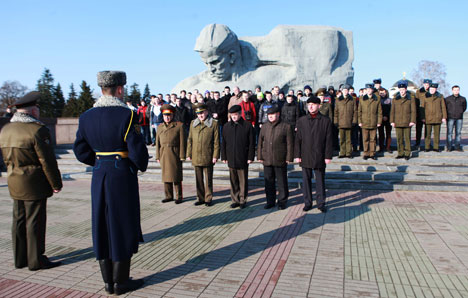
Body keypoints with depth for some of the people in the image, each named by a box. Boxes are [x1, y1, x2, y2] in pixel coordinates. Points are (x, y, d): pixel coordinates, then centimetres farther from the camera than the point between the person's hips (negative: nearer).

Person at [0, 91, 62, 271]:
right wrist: (56, 184, -9)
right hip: (34, 184, -8)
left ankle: (20, 258, 25)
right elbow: (47, 161, -16)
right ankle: (36, 260, 10)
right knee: (35, 221, 0)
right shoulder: (37, 130, -17)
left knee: (19, 221, 15)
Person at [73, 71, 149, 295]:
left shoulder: (86, 117, 4)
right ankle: (120, 282, 17)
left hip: (99, 176, 6)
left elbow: (81, 151, 7)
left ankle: (108, 281, 25)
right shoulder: (126, 115, -14)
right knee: (122, 226, 6)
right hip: (123, 176, -6)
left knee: (102, 227, 13)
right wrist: (142, 166, 3)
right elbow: (138, 150, -17)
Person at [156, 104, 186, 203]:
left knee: (176, 176, -1)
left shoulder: (179, 126, -1)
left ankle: (179, 196, 10)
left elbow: (182, 142, -5)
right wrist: (158, 156, 8)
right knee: (166, 176, 9)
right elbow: (158, 142, 13)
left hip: (175, 155, -4)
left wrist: (182, 156, -9)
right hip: (164, 155, 4)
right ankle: (169, 196, 21)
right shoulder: (160, 127, 13)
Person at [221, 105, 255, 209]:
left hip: (243, 159, -3)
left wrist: (250, 157, -6)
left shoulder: (247, 126, -3)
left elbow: (252, 143, -2)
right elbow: (223, 143, 10)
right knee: (233, 181, 9)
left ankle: (242, 200, 18)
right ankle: (235, 200, 20)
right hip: (231, 158, 3)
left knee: (243, 181, 6)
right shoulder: (227, 126, 7)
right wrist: (224, 157, 7)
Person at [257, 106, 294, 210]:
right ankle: (270, 201, 23)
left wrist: (289, 158, -7)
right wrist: (260, 156, 7)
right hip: (267, 160, 4)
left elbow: (289, 144, -3)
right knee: (269, 182, 11)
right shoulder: (264, 127, 9)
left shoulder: (286, 127, -3)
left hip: (280, 160, -4)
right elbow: (260, 142, 11)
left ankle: (282, 201, 19)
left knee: (282, 182, 6)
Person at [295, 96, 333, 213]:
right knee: (306, 180, 8)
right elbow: (298, 139, 5)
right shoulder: (302, 120, 5)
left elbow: (328, 140, 0)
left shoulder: (326, 121, 0)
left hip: (319, 157, -1)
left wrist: (328, 156, -5)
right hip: (305, 156, 2)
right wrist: (297, 155, 0)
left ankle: (321, 203, 19)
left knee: (320, 181, 7)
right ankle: (307, 203, 20)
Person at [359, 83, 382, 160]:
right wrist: (359, 121, 2)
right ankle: (366, 154, 11)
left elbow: (379, 111, 6)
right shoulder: (362, 99, 7)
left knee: (373, 139, 3)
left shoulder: (377, 99, 6)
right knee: (365, 139, 2)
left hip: (374, 123, 0)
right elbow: (359, 111, 8)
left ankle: (372, 154, 12)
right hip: (364, 123, 0)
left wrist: (379, 121, 1)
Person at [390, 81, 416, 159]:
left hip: (407, 122, -2)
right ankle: (400, 153, 15)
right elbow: (392, 110, 10)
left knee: (407, 138, 1)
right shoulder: (395, 98, 8)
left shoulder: (411, 98, 2)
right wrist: (392, 121, 4)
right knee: (399, 139, 5)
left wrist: (412, 121, -6)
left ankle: (407, 154, 10)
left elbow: (413, 110, 1)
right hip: (397, 122, 2)